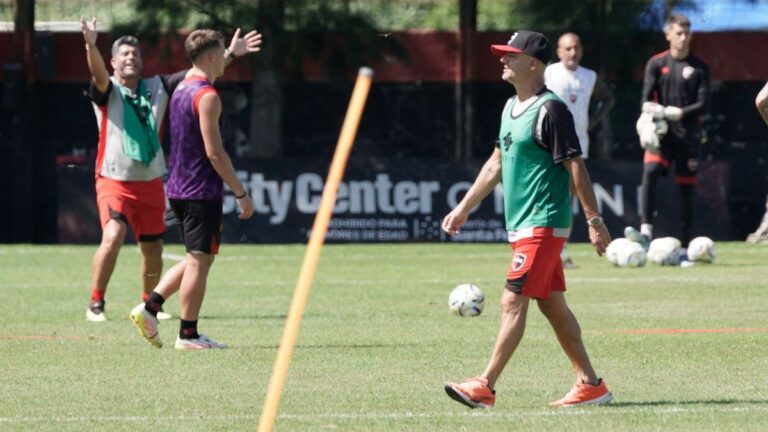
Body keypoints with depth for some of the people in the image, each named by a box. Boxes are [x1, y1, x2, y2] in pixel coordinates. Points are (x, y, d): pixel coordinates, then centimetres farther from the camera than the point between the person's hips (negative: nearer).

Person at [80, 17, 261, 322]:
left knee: (153, 251, 10)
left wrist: (230, 54, -3)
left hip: (150, 183, 5)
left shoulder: (157, 88, 7)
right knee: (113, 236, -25)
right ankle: (95, 305, -16)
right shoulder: (107, 91, -4)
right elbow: (98, 74, -26)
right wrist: (91, 46, -47)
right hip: (114, 181, -5)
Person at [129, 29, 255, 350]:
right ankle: (188, 335, 1)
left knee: (196, 259, 17)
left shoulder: (182, 89, 14)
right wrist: (241, 193, -14)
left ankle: (149, 308, 8)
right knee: (200, 260, -2)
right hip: (202, 191, -9)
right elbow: (214, 152, -19)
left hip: (179, 188, 9)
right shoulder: (207, 96, -16)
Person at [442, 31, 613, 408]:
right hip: (522, 225, 10)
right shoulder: (512, 108, 14)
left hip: (543, 225, -10)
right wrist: (464, 208, 24)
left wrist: (594, 220, -18)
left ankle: (485, 387, -13)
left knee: (513, 302, -11)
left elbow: (575, 166, -16)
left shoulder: (550, 110, -14)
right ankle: (590, 385, 15)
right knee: (552, 305, 10)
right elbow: (497, 162, 23)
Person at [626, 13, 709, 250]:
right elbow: (646, 101, 1)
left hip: (689, 135, 1)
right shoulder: (656, 64, 5)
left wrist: (679, 113, -18)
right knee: (650, 172, -25)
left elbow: (703, 104, -2)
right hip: (661, 133, -1)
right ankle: (646, 232, -32)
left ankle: (684, 246, 9)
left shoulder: (699, 68, 5)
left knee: (687, 189, 3)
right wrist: (652, 111, -21)